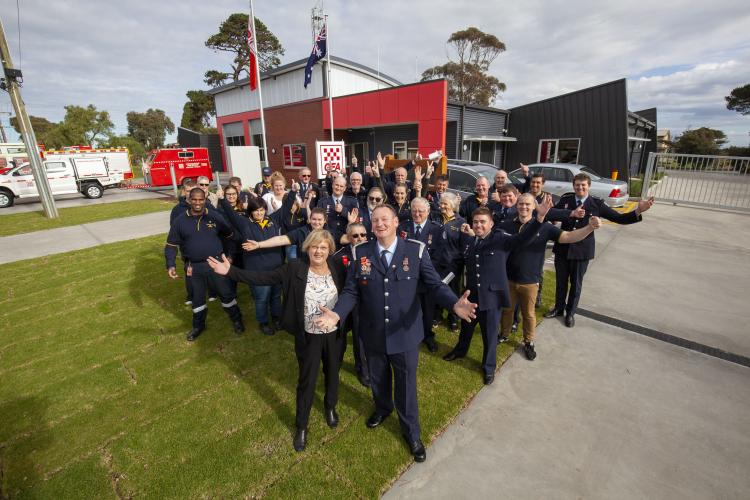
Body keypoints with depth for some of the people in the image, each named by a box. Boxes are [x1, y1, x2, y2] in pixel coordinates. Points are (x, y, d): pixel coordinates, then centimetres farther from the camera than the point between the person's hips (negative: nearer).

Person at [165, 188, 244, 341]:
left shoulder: (215, 217, -4)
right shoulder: (180, 221, -2)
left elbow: (229, 236, 7)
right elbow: (171, 245, 2)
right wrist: (170, 265, -10)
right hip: (194, 267, 2)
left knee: (226, 293, 8)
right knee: (197, 297, 17)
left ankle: (237, 320, 28)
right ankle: (198, 325, 38)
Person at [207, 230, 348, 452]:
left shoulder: (337, 267, -10)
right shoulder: (295, 269, -15)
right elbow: (263, 277, -18)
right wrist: (231, 271, -24)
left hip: (335, 335, 2)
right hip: (309, 337, -2)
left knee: (332, 374, 24)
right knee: (307, 381, 15)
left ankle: (330, 406, 56)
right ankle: (301, 426, 40)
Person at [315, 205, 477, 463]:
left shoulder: (416, 250, -12)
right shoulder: (360, 253, -8)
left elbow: (435, 284, -12)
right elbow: (351, 291, -6)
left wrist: (455, 304, -31)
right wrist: (337, 313, -24)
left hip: (405, 333, -2)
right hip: (373, 334, 2)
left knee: (406, 384, 16)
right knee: (378, 379, 26)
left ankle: (411, 431, 43)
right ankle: (382, 408, 60)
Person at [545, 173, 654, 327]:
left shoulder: (597, 203, -6)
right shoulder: (565, 199, -4)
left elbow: (619, 218, -6)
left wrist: (638, 211, -21)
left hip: (582, 250, -1)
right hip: (562, 248, 1)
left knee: (576, 283, 13)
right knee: (561, 281, 15)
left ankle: (570, 313, 32)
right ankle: (559, 308, 36)